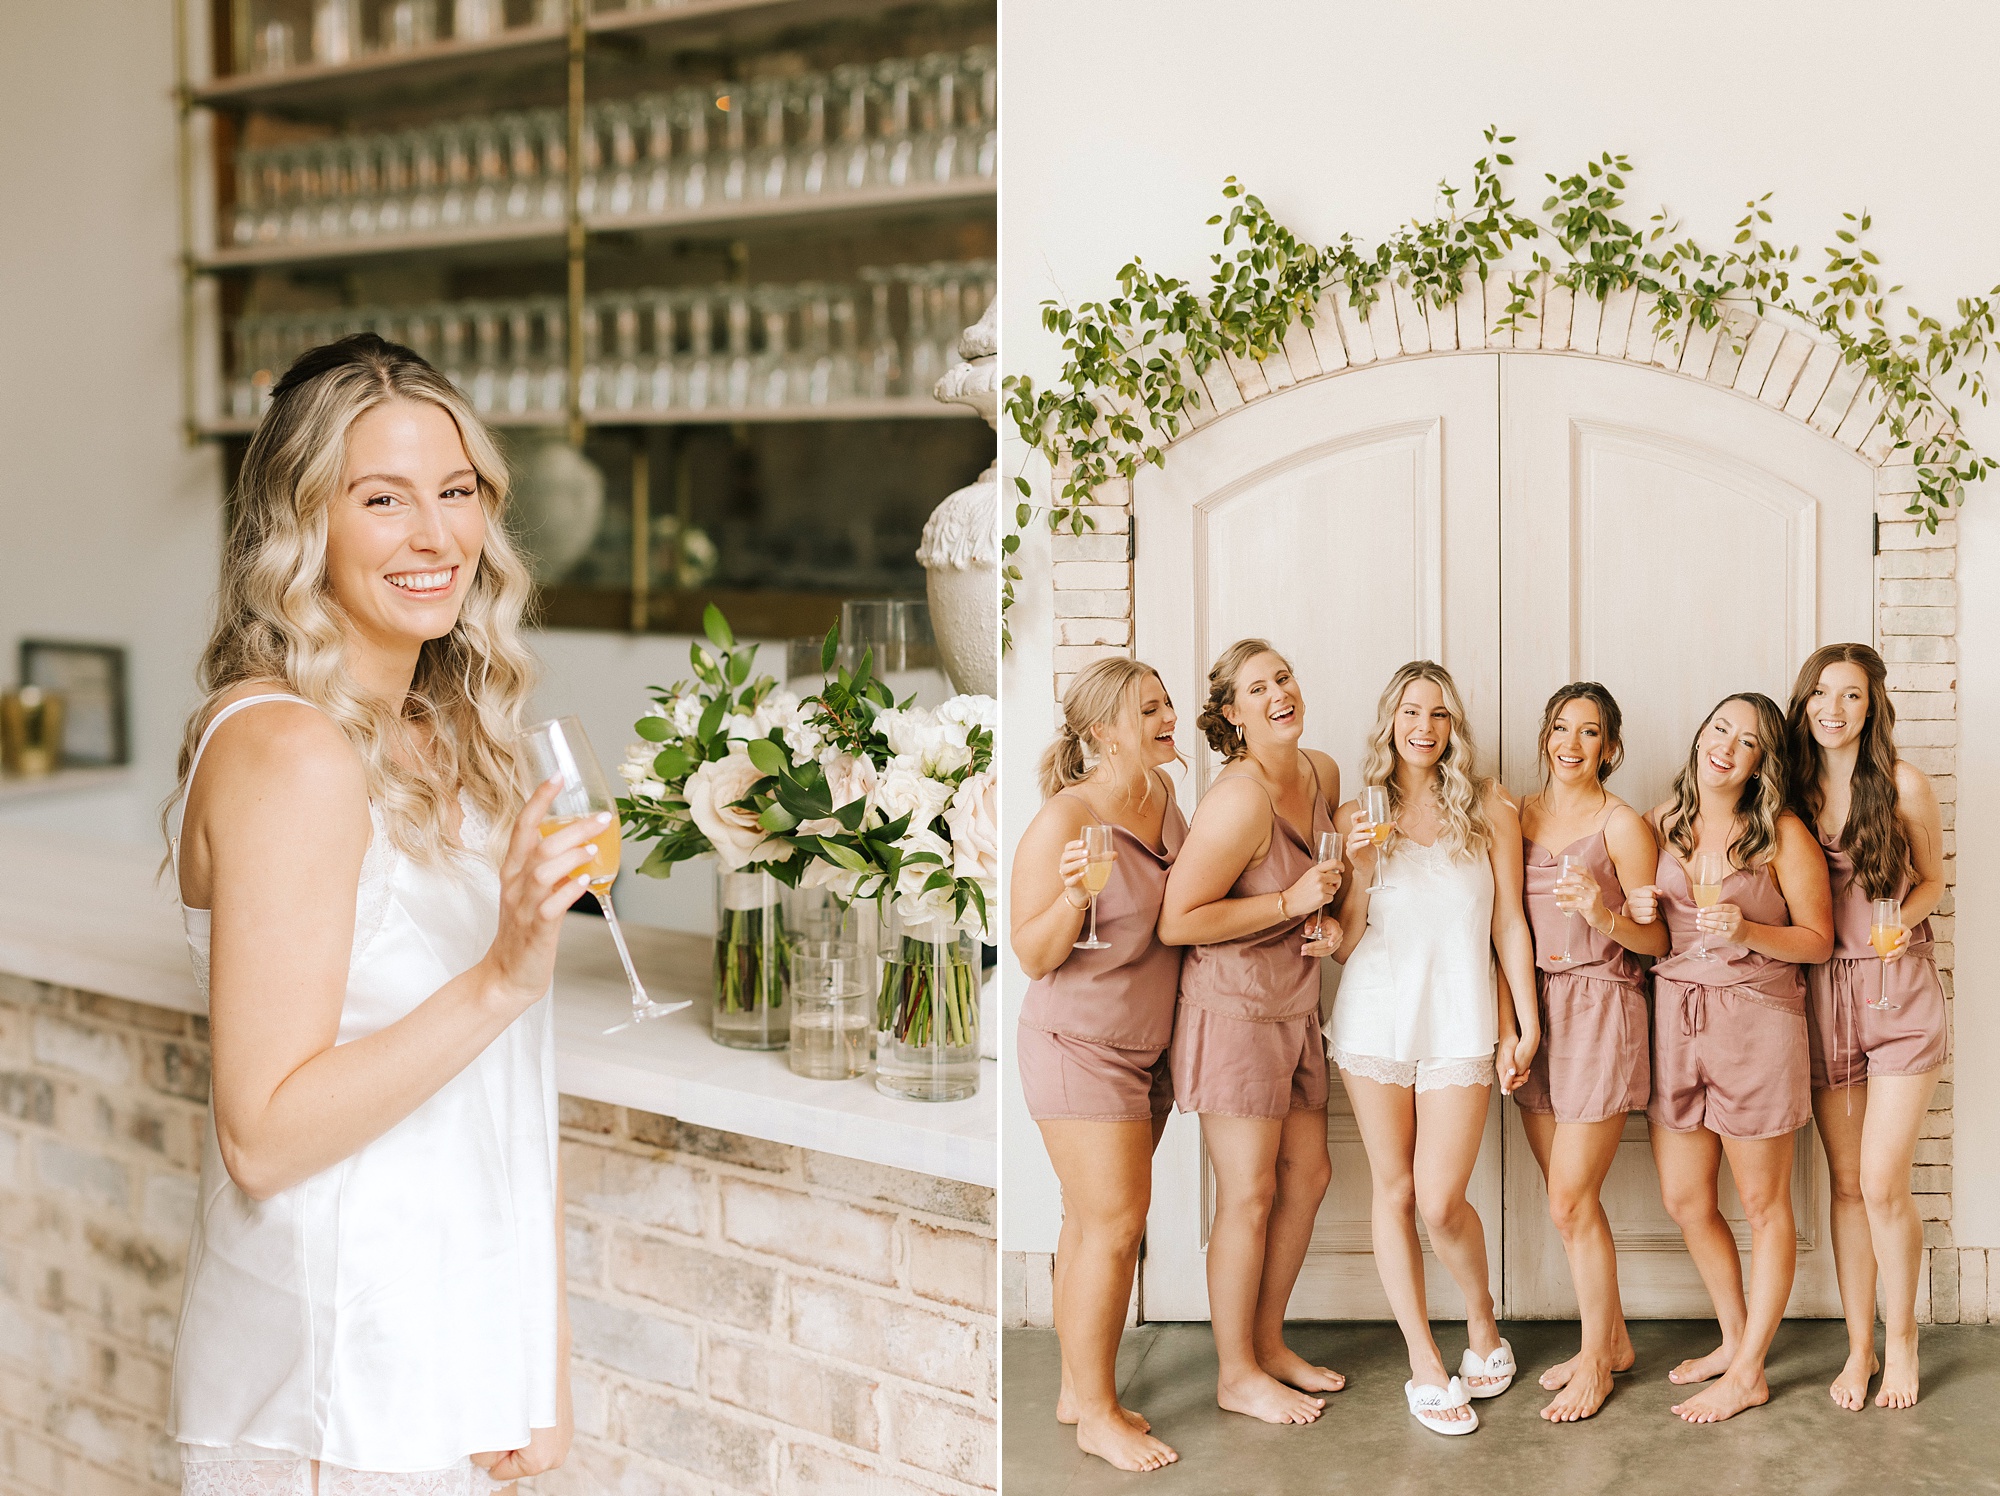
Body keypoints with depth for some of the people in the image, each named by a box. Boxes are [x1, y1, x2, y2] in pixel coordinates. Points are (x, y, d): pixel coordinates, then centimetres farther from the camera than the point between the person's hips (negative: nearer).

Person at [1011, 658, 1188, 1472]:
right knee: (1112, 1227, -4)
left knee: (1094, 1222, 14)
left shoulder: (1163, 795, 4)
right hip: (1080, 1045, -7)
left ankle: (1078, 1390, 24)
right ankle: (1097, 1415, 9)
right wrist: (1073, 896, -34)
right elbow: (1033, 957, -17)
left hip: (1146, 1045, 7)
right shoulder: (1065, 819, -19)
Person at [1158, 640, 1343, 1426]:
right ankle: (1236, 1375, 15)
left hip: (1294, 1007, 8)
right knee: (1250, 1195, 0)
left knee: (1308, 1175, 14)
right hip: (1232, 1008, -8)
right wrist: (1290, 903, -21)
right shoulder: (1239, 800, -23)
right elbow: (1176, 921, -23)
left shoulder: (1322, 774, 3)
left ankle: (1268, 1344, 30)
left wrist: (1329, 922, 1)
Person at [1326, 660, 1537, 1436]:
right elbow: (1344, 945, 5)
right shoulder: (1356, 818, 6)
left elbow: (1509, 924, 7)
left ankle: (1482, 1321, 24)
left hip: (1460, 1023, -1)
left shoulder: (1490, 811, 5)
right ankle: (1423, 1359, 18)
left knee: (1441, 1202, -5)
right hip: (1374, 1017, 2)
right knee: (1393, 1190, 6)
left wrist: (1523, 1024, 4)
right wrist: (1359, 870, -10)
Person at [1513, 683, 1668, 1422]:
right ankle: (1612, 1340, 27)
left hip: (1600, 1010, -6)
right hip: (1533, 1009, 6)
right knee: (1569, 1199, 11)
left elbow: (1658, 939, -6)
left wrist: (1604, 917, -23)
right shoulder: (1519, 815, 10)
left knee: (1571, 1202, -4)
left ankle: (1596, 1360, 11)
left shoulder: (1622, 825, -6)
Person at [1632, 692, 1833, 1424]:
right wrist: (1636, 911, -2)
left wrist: (1748, 932, -20)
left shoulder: (1784, 834, -7)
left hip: (1756, 1018, -5)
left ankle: (1748, 1372, 15)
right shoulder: (1664, 819, 7)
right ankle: (1734, 1337, 31)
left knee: (1763, 1202, 5)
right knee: (1684, 1199, 11)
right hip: (1674, 1014, 5)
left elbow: (1818, 940, -4)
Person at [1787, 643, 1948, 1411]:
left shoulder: (1903, 784, -4)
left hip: (1898, 988, -3)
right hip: (1823, 993, 3)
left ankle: (1901, 1340, 13)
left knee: (1883, 1183, -6)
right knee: (1847, 1183, 7)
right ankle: (1859, 1345, 18)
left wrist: (1902, 922, -13)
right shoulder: (1794, 788, 6)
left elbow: (1931, 879, 6)